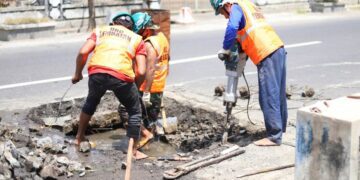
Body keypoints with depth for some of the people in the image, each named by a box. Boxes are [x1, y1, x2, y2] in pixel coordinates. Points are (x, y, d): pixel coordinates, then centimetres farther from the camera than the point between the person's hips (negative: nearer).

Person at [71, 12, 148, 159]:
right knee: (135, 112, 21)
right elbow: (141, 72, 10)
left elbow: (83, 52, 9)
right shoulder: (136, 38, 22)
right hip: (122, 76, -2)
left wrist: (77, 73, 22)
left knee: (91, 102, 33)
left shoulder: (100, 30, 26)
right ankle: (133, 151, 24)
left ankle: (79, 137, 45)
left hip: (97, 73, 2)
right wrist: (132, 77, 30)